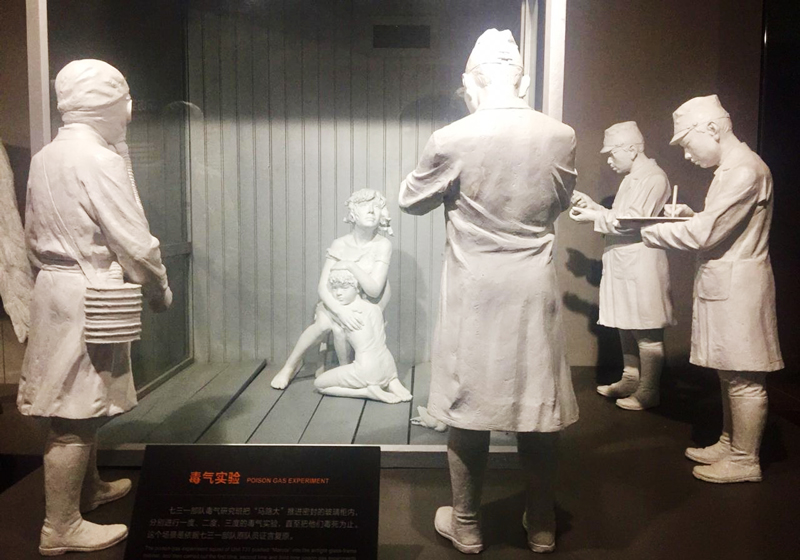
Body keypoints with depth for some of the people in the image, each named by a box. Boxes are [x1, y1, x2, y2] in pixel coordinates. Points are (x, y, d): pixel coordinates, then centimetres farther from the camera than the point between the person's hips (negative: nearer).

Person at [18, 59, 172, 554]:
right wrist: (160, 289, -3)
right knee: (76, 414, -1)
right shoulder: (100, 160, -17)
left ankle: (88, 488, 38)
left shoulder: (46, 158, 10)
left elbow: (34, 233, 16)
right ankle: (61, 528, 9)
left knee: (87, 402, 21)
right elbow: (135, 243, -18)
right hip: (88, 296, -9)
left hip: (55, 288, 9)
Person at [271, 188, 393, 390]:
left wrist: (350, 265, -30)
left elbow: (374, 290, -24)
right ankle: (291, 364, -6)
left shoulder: (383, 245, -18)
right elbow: (322, 287, -18)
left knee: (339, 327, -30)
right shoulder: (340, 245, -13)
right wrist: (340, 310, -35)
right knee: (324, 323, -29)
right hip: (338, 301, 2)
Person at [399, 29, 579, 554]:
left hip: (474, 294, -2)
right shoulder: (561, 137, -3)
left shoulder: (452, 139, -12)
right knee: (539, 408, 13)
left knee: (469, 406, 10)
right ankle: (542, 525, 28)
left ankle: (466, 525, 24)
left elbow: (411, 199, 4)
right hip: (536, 292, 3)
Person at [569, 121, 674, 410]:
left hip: (641, 266, -10)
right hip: (624, 265, 10)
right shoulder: (632, 178, 19)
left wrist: (595, 217, -16)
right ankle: (629, 380, 25)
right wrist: (593, 206, 12)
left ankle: (648, 391, 5)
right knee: (626, 327, 15)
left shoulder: (653, 178, -12)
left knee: (646, 332, -3)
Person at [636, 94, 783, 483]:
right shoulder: (730, 168, 16)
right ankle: (729, 444, 28)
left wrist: (644, 231, -14)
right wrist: (692, 215, 7)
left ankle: (744, 461, 9)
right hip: (723, 286, 10)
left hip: (737, 286, -10)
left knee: (743, 377, -1)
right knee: (730, 374, 17)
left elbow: (704, 234, -22)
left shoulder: (744, 171, -17)